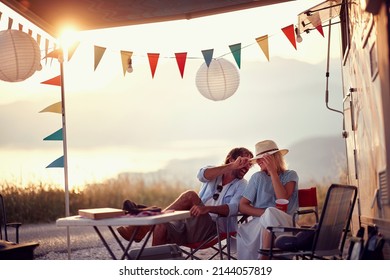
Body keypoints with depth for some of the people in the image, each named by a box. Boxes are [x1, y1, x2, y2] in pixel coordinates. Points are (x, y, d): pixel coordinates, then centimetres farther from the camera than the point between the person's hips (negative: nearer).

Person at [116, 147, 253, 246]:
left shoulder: (242, 185, 6)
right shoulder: (214, 172, 16)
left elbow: (232, 208, -14)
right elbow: (202, 175, -11)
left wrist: (207, 208, -34)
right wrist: (231, 166, -19)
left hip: (213, 229, -4)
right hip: (191, 226, 4)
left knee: (190, 196, -27)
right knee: (161, 227, -25)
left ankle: (143, 227, -30)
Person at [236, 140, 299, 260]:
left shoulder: (290, 175, 9)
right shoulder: (258, 177, 12)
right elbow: (242, 206, 6)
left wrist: (273, 172, -8)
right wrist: (265, 213, -11)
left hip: (284, 224, -1)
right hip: (258, 224, 1)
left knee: (271, 213, -33)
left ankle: (264, 258, -23)